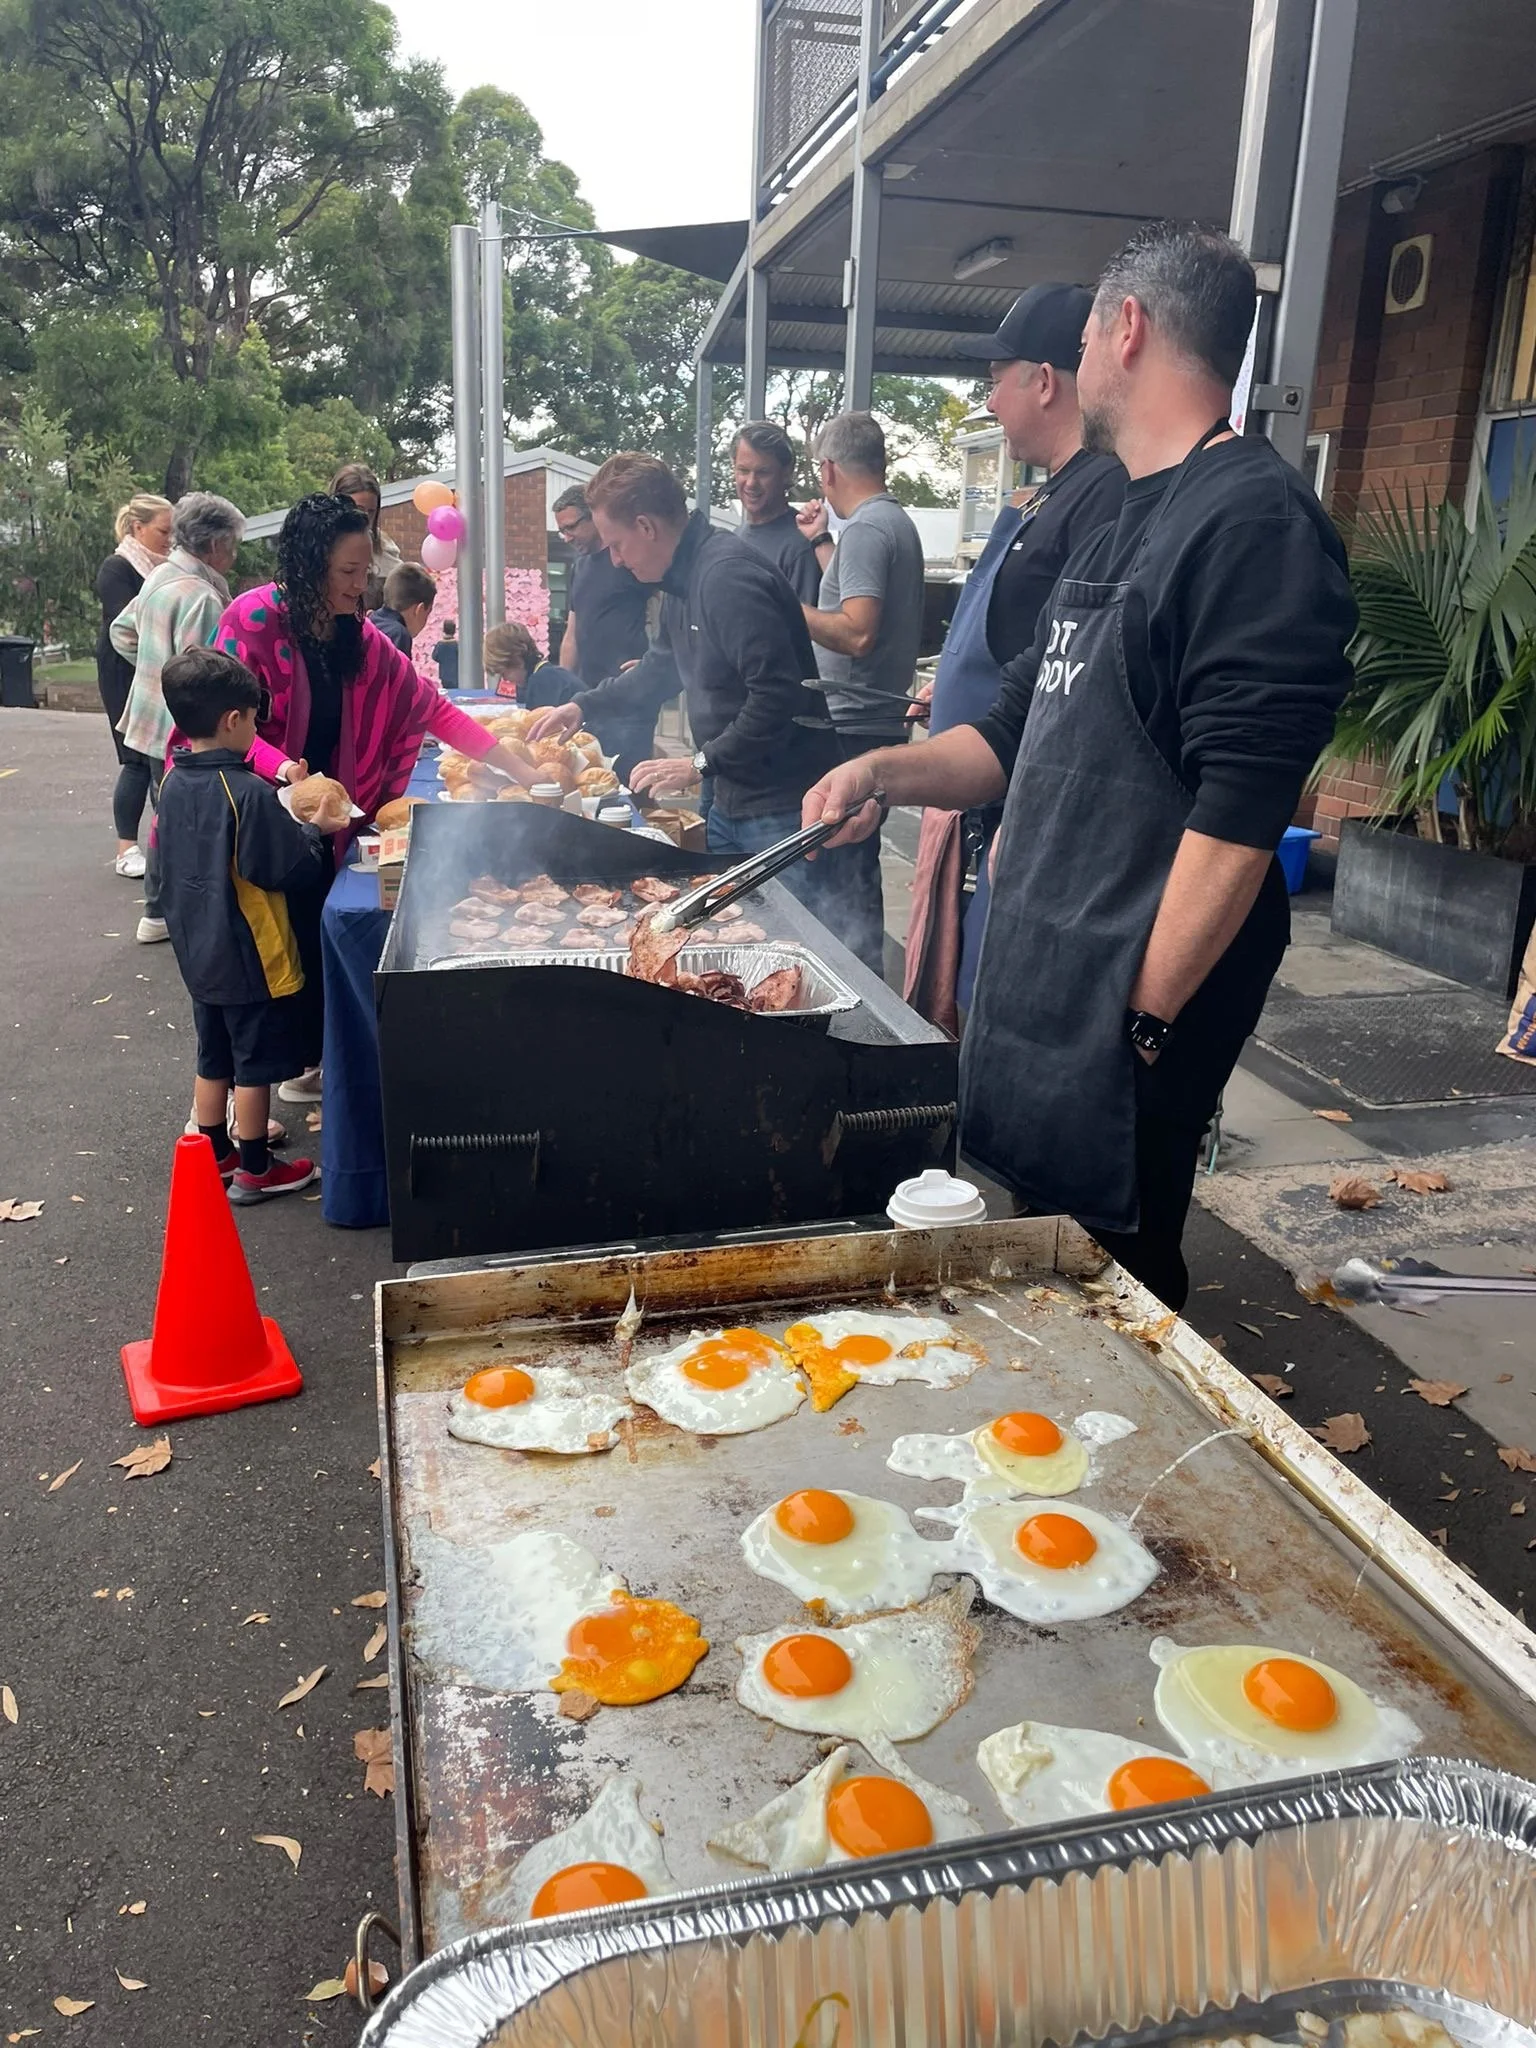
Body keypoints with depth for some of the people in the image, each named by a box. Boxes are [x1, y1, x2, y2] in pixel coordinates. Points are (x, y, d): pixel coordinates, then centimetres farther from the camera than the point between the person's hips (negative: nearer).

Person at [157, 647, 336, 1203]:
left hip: (199, 955, 8)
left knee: (214, 1059, 20)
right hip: (252, 958, -8)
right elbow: (294, 868, -21)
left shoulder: (175, 784, 2)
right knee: (254, 1066, 6)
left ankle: (215, 1157, 32)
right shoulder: (248, 793, -23)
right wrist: (312, 832, -1)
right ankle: (254, 1171, 17)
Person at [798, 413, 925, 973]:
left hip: (853, 731, -10)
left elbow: (857, 633, -23)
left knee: (844, 871, -6)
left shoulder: (865, 529, -13)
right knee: (857, 864, 16)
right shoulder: (897, 521, 17)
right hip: (880, 722, 10)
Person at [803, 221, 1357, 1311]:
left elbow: (1237, 815, -21)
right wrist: (889, 772, 5)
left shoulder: (1257, 520, -14)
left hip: (1124, 1022, -9)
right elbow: (1022, 731, 22)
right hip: (1034, 992, 9)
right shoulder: (1119, 530, 17)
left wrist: (1142, 1022, -19)